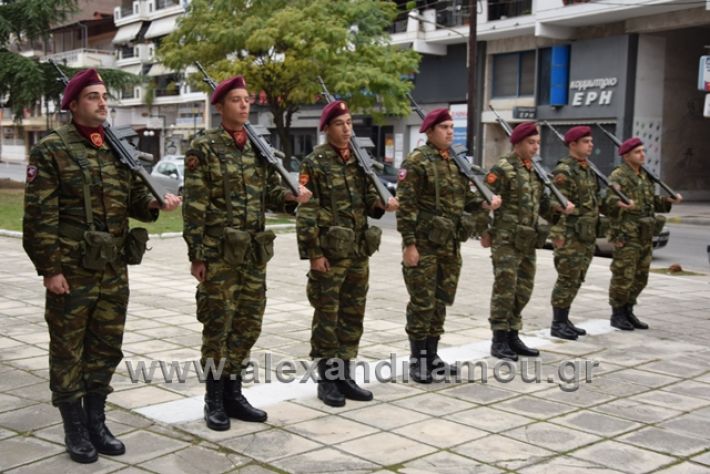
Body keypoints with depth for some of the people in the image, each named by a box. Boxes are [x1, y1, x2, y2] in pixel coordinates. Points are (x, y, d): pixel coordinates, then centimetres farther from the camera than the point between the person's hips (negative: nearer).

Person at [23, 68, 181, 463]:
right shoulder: (51, 150, -7)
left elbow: (135, 197, 13)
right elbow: (40, 216, -11)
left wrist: (158, 204, -10)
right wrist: (50, 267, -15)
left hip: (115, 270, 6)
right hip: (72, 271, -6)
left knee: (106, 348, 14)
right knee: (68, 351, 5)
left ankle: (97, 422, 29)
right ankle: (75, 429, 18)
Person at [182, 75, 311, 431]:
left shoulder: (259, 147, 11)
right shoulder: (204, 148, -7)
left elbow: (272, 193, 13)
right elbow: (194, 207, -10)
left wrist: (293, 198, -9)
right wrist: (196, 254, -13)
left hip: (255, 252, 6)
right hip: (218, 253, -6)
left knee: (248, 324, 10)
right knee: (218, 324, 2)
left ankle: (233, 393, 24)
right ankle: (214, 401, 15)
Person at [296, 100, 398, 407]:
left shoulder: (359, 160, 12)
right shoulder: (314, 163, -7)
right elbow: (305, 213, -12)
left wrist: (382, 205, -6)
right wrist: (314, 252, -16)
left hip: (359, 253, 7)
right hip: (330, 253, -6)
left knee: (353, 315, 11)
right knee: (326, 316, 1)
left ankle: (344, 375, 22)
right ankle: (327, 379, 11)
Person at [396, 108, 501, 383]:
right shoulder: (416, 162, -10)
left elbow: (465, 197, 18)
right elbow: (405, 206, -14)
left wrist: (485, 204, -2)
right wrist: (409, 243, -19)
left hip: (450, 245, 7)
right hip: (424, 244, -7)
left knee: (441, 302, 12)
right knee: (422, 303, -1)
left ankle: (432, 356, 23)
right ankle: (417, 360, 9)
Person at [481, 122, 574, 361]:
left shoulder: (535, 170, 15)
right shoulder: (502, 169, -10)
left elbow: (542, 204, 19)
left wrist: (560, 207, 3)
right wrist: (485, 232, -13)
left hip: (527, 242, 8)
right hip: (506, 240, -8)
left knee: (523, 291, 11)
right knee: (505, 290, -5)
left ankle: (512, 336, 21)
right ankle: (499, 341, 2)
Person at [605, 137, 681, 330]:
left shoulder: (644, 176, 16)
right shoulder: (617, 176, -10)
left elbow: (651, 202, 23)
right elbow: (610, 198, -21)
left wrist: (669, 201, 8)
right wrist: (621, 204, -38)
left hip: (645, 236, 8)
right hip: (626, 236, -8)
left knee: (640, 278, 12)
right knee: (623, 277, -4)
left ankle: (628, 312, 24)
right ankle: (617, 315, 9)